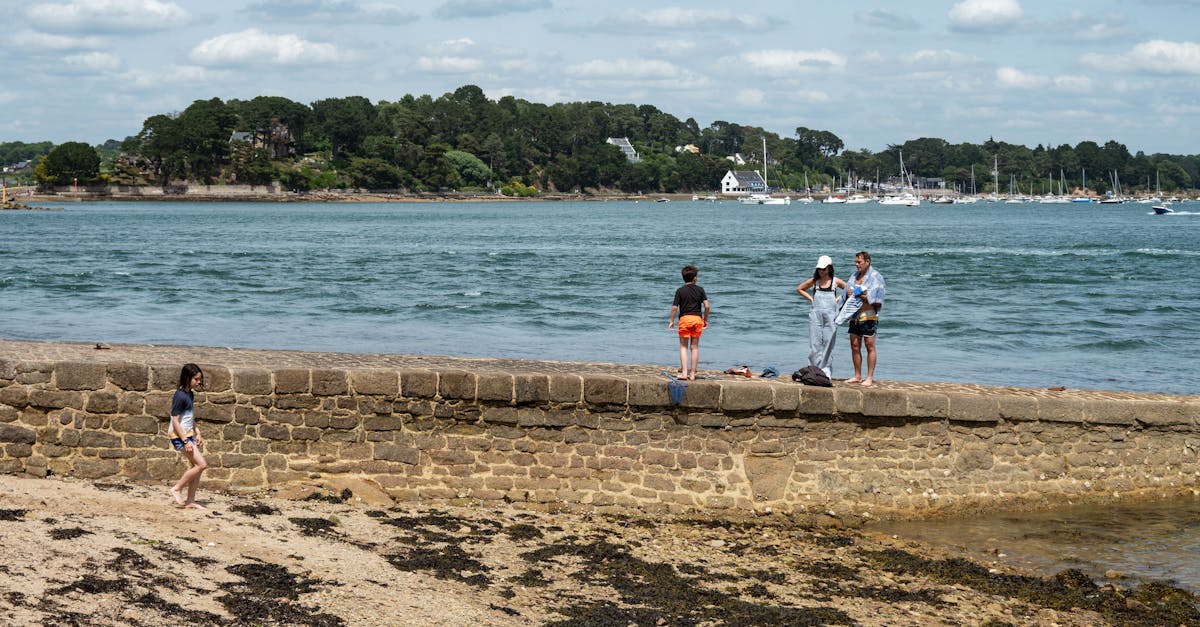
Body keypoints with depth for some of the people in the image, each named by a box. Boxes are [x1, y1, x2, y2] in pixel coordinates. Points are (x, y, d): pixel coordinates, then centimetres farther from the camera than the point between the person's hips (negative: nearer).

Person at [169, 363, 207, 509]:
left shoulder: (190, 394, 11)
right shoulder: (180, 396, -17)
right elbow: (175, 421, -19)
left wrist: (197, 434, 16)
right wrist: (185, 441, -21)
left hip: (188, 435, 9)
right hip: (179, 436, -9)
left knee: (196, 466, 6)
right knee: (201, 464, -14)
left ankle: (190, 501, 11)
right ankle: (177, 489, -2)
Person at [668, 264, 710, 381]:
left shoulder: (680, 291, -2)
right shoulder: (700, 290, 2)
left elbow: (674, 307, -5)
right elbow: (706, 306, -2)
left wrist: (672, 321, 7)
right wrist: (705, 320, 10)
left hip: (684, 319, -1)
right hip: (697, 319, 1)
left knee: (683, 346, 6)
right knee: (694, 347, 7)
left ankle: (684, 372, -6)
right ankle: (692, 374, 8)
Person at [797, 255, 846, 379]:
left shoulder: (836, 281, 1)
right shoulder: (814, 280, 4)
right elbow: (799, 289, 17)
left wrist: (839, 299, 1)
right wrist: (810, 298, 6)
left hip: (830, 314, -1)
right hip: (816, 314, 1)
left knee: (828, 343, 2)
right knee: (815, 343, -1)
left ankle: (826, 371, 8)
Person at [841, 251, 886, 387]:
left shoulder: (875, 277, -5)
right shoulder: (854, 276, 14)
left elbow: (877, 301, -10)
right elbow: (845, 297, 19)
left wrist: (863, 296, -18)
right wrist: (848, 294, -3)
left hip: (869, 317, -6)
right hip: (854, 317, 6)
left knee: (870, 346, -3)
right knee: (855, 346, 8)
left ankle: (870, 378, -1)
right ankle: (857, 376, 16)